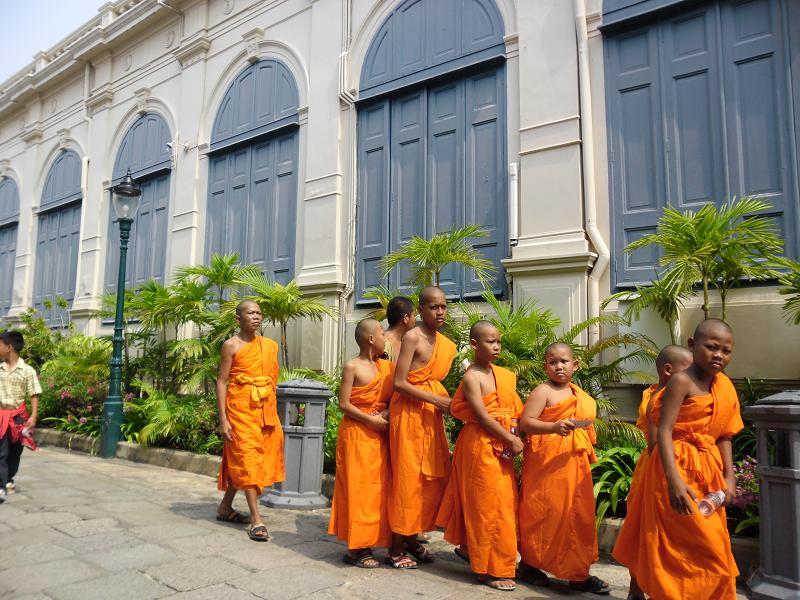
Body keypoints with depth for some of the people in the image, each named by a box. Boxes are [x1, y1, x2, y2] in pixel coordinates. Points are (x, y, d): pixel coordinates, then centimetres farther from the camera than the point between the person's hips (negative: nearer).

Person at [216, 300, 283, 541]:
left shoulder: (270, 345, 10)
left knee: (239, 461, 14)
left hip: (265, 410, 5)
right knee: (247, 460, -5)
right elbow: (221, 382, -7)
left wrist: (273, 411, 11)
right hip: (240, 408, -5)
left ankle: (225, 507, 30)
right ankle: (256, 520, -3)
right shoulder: (231, 345, -4)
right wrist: (223, 419, -13)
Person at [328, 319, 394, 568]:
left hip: (378, 435, 7)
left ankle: (366, 543, 20)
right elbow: (344, 404, -13)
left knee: (376, 489, 9)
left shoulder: (383, 366, 10)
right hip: (356, 434, -7)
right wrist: (370, 420, -16)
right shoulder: (352, 366, -9)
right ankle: (355, 548, 9)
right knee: (357, 489, -1)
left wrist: (387, 412, -5)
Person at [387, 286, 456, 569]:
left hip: (431, 415, 8)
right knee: (407, 479, 0)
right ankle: (396, 548, 14)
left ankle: (411, 538, 28)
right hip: (409, 413, -8)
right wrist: (436, 400, -17)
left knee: (435, 477, 11)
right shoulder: (412, 337, -13)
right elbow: (399, 383, -18)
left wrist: (446, 401, 2)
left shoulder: (445, 343, 10)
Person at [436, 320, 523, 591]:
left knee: (503, 500, 15)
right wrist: (511, 440, -13)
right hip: (481, 444, -8)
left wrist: (514, 439, -4)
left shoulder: (503, 374, 9)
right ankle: (491, 569, 11)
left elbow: (513, 409, 12)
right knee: (487, 503, -1)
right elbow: (483, 417, -17)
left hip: (502, 444, 8)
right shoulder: (472, 377, -13)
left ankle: (468, 546, 33)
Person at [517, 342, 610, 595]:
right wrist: (554, 427, -31)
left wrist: (588, 451, 18)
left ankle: (578, 573, 19)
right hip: (547, 460, -7)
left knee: (578, 515, 8)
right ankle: (528, 565, 18)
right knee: (543, 513, 1)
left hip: (575, 463, 7)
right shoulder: (542, 391, -9)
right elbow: (525, 422, -19)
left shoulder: (578, 394, 14)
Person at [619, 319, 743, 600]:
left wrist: (729, 477, 5)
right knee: (703, 548, -3)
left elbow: (723, 437, 13)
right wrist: (674, 479, -28)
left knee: (715, 546, 16)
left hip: (709, 471, 8)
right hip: (679, 468, -7)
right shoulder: (681, 381, -14)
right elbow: (664, 432, -20)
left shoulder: (724, 388, 8)